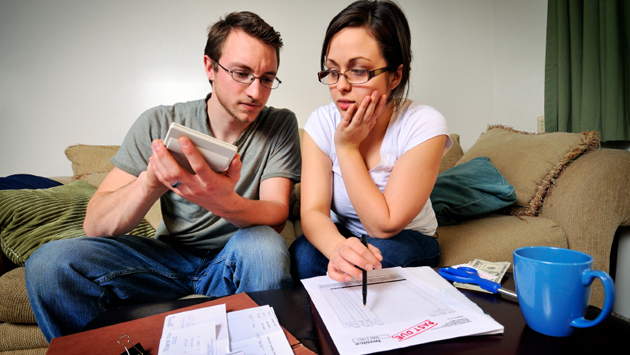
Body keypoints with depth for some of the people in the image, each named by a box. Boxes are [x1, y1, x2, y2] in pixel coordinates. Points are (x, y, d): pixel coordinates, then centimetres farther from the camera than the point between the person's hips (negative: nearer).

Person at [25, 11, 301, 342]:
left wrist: (224, 203, -41)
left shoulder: (280, 125, -7)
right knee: (49, 262, -20)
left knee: (263, 245, -35)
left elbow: (276, 215, -18)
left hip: (235, 262, -1)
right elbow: (94, 225, -12)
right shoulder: (159, 123, -7)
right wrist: (152, 180, -34)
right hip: (168, 254, 2)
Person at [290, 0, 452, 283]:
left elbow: (383, 226, -23)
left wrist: (348, 146, -25)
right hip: (339, 236, 2)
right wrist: (338, 247, -44)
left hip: (408, 242, -1)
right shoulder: (321, 122, -12)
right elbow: (313, 211, -21)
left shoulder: (424, 126, -22)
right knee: (303, 254, -30)